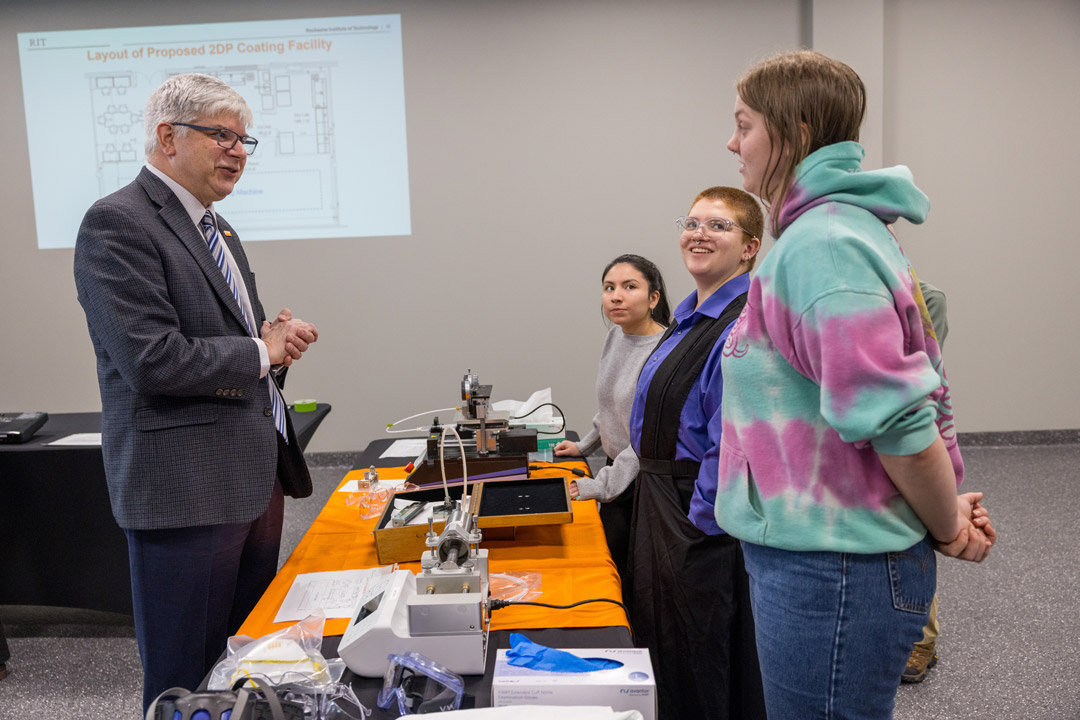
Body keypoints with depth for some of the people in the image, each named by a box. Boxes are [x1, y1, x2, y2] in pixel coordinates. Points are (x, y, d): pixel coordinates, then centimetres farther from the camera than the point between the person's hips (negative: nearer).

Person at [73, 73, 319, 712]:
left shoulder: (216, 228, 17)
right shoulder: (117, 224, -12)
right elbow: (154, 361, -22)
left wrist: (277, 337, 2)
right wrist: (263, 352, -9)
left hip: (256, 474, 9)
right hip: (188, 487, -9)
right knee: (189, 685, 5)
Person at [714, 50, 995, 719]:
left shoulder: (820, 244, -21)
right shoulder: (844, 226, 12)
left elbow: (891, 414, -26)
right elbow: (915, 386, 15)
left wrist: (947, 527, -10)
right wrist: (947, 518, 12)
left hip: (831, 568, -10)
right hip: (819, 556, 10)